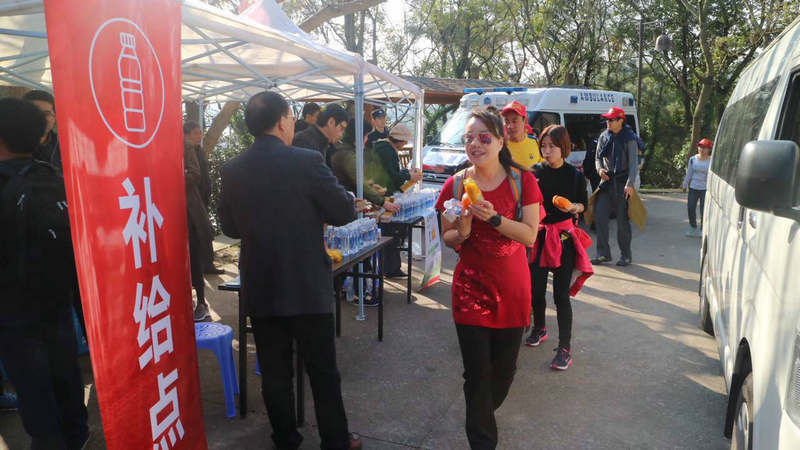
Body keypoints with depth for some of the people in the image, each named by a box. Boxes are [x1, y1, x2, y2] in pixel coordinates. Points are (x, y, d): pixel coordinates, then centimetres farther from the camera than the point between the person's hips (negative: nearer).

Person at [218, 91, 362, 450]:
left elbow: (230, 226, 9)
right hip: (307, 286, -4)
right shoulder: (306, 161, -14)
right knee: (322, 371, 11)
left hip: (259, 288, 4)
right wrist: (314, 213, 11)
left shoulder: (232, 170, -1)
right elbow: (344, 212, -10)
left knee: (274, 370, 16)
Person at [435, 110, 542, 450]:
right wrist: (461, 233, -18)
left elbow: (530, 236, -12)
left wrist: (494, 218, -25)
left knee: (504, 367, 15)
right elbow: (447, 238, 4)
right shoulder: (455, 185, -3)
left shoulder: (522, 180, -5)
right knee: (477, 370, 1)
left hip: (512, 286, 1)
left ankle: (482, 415, 47)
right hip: (470, 285, 0)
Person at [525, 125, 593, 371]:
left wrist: (573, 207, -12)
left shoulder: (575, 175, -3)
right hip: (539, 235, 2)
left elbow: (583, 204, 9)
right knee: (536, 288, 8)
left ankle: (565, 348, 6)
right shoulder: (535, 172, 1)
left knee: (561, 293, -4)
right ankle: (539, 329, 36)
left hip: (564, 237, -2)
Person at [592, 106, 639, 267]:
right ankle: (603, 253, 7)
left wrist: (630, 184, -22)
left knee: (622, 219, -1)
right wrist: (600, 169, -4)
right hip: (607, 180, 5)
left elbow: (633, 163, -11)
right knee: (600, 215, -2)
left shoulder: (629, 139, -6)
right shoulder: (604, 137, 9)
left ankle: (625, 255, 11)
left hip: (622, 182, -5)